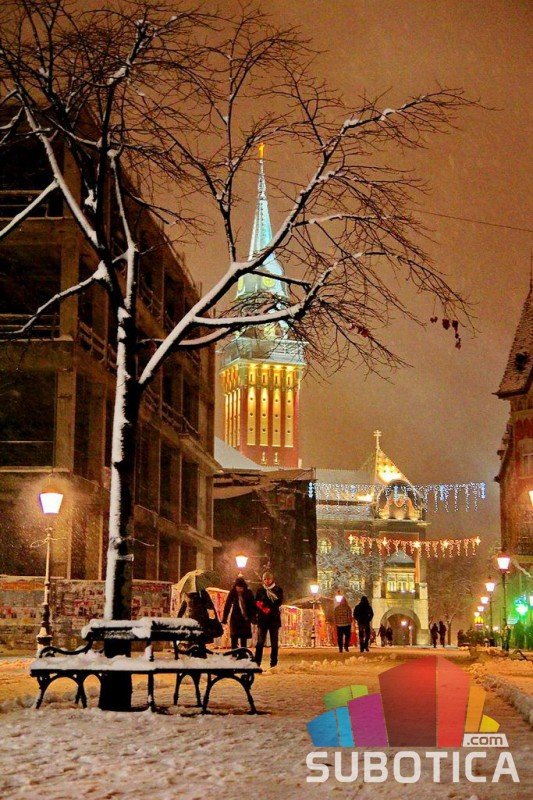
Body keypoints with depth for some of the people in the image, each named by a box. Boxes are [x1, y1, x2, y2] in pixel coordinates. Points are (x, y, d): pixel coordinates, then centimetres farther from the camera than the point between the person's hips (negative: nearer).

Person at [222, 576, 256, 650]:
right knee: (234, 639, -3)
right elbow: (227, 605, -2)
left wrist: (253, 617, -4)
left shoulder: (248, 593, -4)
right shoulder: (233, 593, -5)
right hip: (235, 619, -1)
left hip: (245, 619, 1)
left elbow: (253, 605, 1)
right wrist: (224, 619, -5)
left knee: (244, 639, 7)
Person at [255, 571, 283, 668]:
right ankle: (257, 662, -5)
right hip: (262, 619, 1)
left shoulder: (278, 590, 5)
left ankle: (273, 663, 7)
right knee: (260, 641, -4)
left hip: (274, 619, 0)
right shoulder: (260, 590, 10)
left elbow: (279, 602, -6)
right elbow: (256, 603, 5)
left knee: (274, 642, 3)